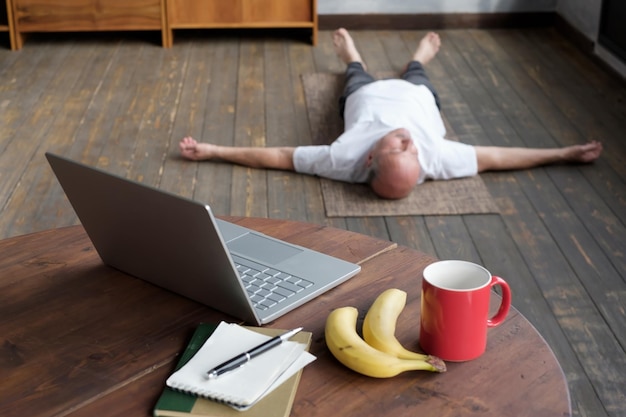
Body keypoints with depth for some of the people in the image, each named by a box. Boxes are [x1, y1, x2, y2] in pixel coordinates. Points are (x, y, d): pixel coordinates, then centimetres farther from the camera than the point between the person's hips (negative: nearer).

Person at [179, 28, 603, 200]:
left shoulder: (343, 161, -50)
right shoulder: (435, 160, -48)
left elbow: (277, 156, -41)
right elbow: (496, 157, -36)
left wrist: (211, 151, -37)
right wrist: (565, 154, -31)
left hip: (366, 94, 0)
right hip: (415, 96, 1)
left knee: (359, 74, 32)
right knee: (414, 75, 33)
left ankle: (350, 56, 68)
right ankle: (421, 57, 69)